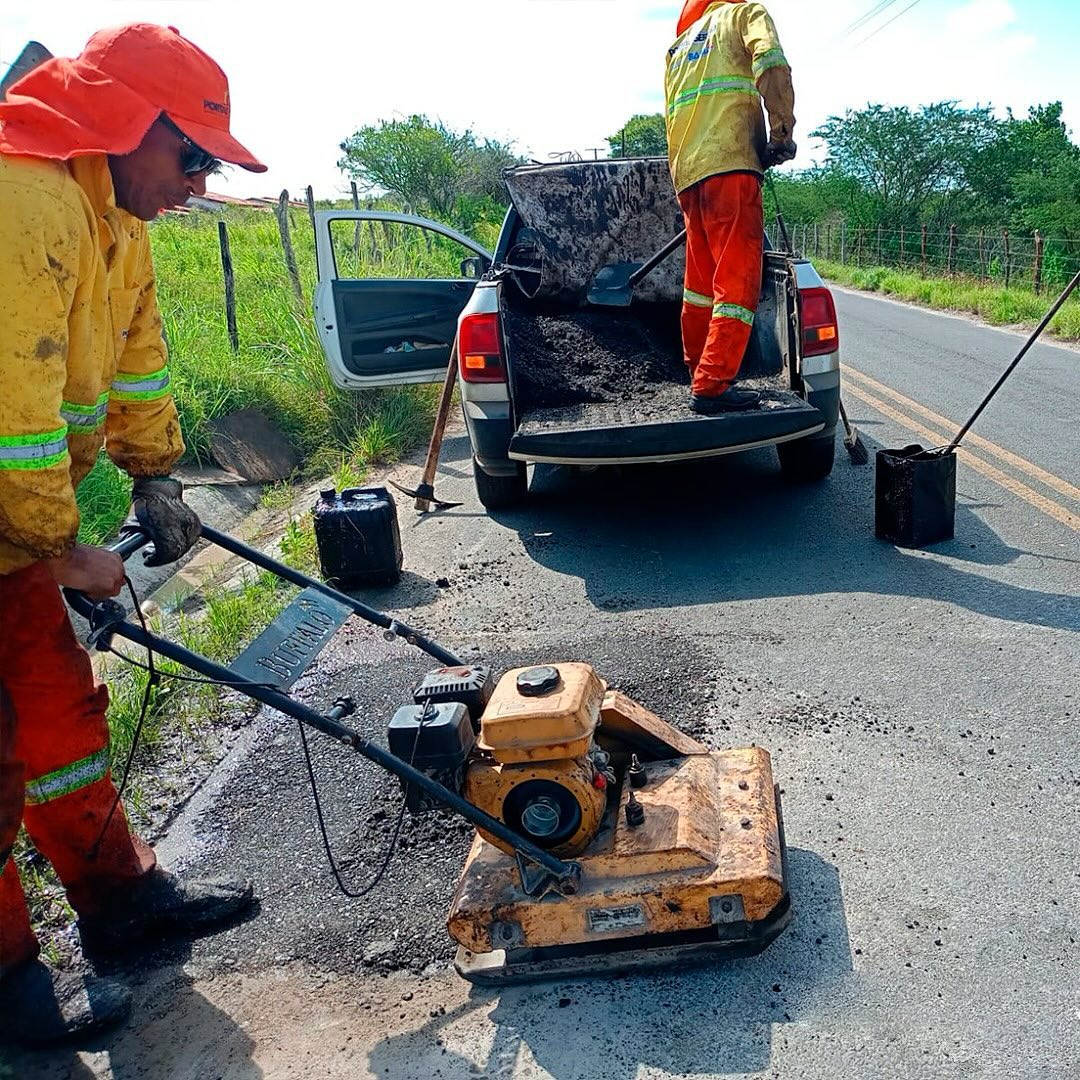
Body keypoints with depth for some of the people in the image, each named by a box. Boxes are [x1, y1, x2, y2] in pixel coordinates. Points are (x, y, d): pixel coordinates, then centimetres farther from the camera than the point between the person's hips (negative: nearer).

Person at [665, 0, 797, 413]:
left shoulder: (679, 47, 31)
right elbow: (771, 64, -9)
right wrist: (782, 133, -5)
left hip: (686, 173, 7)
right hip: (730, 165, -7)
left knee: (701, 281, 16)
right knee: (738, 282, -10)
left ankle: (699, 369, 24)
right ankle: (711, 386, -17)